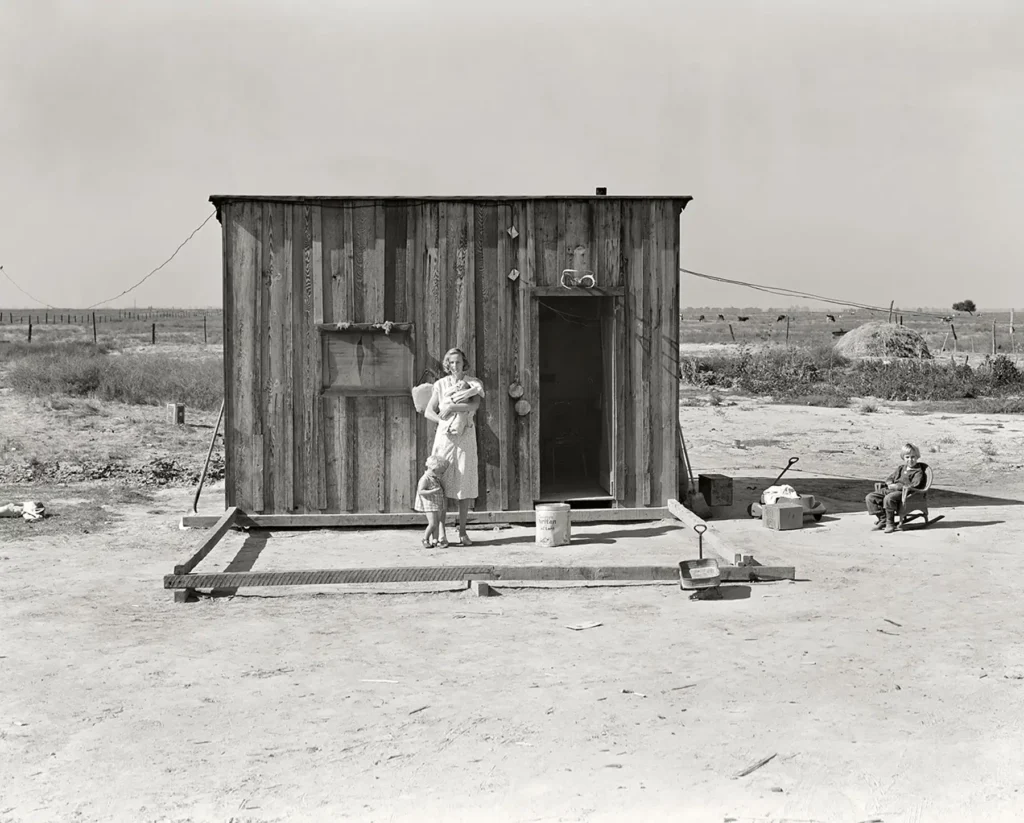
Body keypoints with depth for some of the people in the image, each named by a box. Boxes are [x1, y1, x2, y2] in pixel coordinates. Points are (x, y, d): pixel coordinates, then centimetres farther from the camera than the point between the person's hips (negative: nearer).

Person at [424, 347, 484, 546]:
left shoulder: (473, 383, 4)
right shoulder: (441, 385, 6)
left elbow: (475, 405, -15)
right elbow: (428, 412, 1)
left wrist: (451, 407, -19)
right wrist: (443, 422, -16)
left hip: (465, 437, 0)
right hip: (445, 435, 0)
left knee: (464, 484, -1)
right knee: (441, 483, -5)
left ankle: (462, 532, 6)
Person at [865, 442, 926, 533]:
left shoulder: (918, 471, 1)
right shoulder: (900, 468, 22)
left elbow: (914, 486, -12)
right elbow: (890, 477, 25)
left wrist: (898, 486, -18)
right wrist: (889, 483, -1)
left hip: (903, 492, -8)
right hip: (890, 489, 8)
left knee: (888, 498, -40)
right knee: (870, 497, -7)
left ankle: (890, 523, -26)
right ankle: (882, 519, -6)